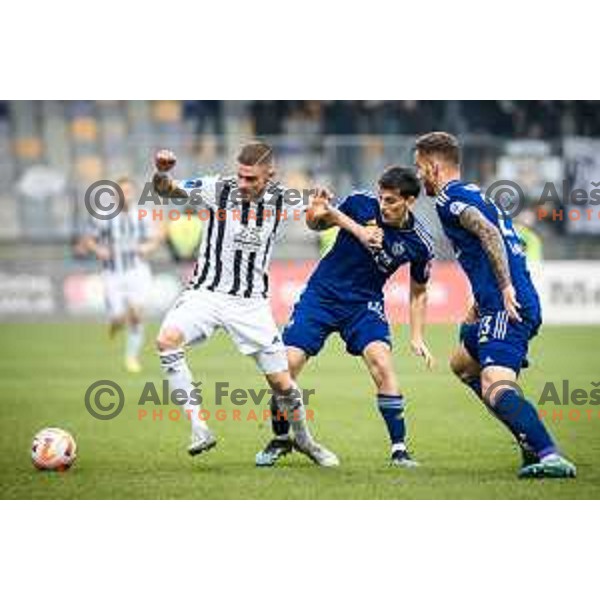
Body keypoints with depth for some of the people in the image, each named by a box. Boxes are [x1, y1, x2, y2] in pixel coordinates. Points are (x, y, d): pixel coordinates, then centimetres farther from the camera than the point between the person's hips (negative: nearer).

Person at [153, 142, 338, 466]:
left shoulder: (282, 198, -2)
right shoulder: (218, 188, -10)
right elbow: (167, 189, -14)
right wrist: (162, 172, -37)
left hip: (252, 302, 1)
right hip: (207, 291, -1)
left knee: (282, 383, 2)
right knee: (167, 339, -30)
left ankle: (303, 439, 32)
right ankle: (198, 427, -25)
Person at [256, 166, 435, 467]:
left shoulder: (419, 244, -11)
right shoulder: (361, 203, -14)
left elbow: (419, 292, 5)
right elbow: (318, 223, 4)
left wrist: (417, 337, -2)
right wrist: (319, 214, -18)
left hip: (365, 303, 0)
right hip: (322, 293, 0)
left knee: (381, 362, -24)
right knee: (287, 365, -9)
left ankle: (399, 448, -13)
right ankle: (281, 439, 15)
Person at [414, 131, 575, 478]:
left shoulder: (449, 197, -4)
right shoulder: (476, 195, 26)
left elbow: (488, 232, -20)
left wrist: (505, 287, -26)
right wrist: (478, 309, 31)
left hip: (508, 306, -10)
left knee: (495, 386, -25)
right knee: (463, 363, 28)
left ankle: (550, 456, -43)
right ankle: (533, 443, 19)